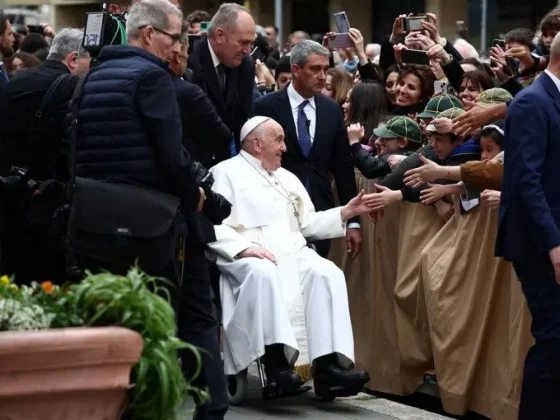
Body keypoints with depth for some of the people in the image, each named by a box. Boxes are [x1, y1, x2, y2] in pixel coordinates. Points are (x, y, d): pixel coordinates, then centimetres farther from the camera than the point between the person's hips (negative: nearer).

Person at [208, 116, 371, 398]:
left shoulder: (287, 178, 29)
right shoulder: (226, 173, 6)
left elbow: (308, 224, 25)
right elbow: (213, 224, -7)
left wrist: (346, 212, 14)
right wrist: (243, 247, -21)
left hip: (292, 254, 6)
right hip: (248, 258, -6)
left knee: (328, 273, -24)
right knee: (263, 273, -40)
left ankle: (327, 363, -36)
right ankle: (276, 360, -47)